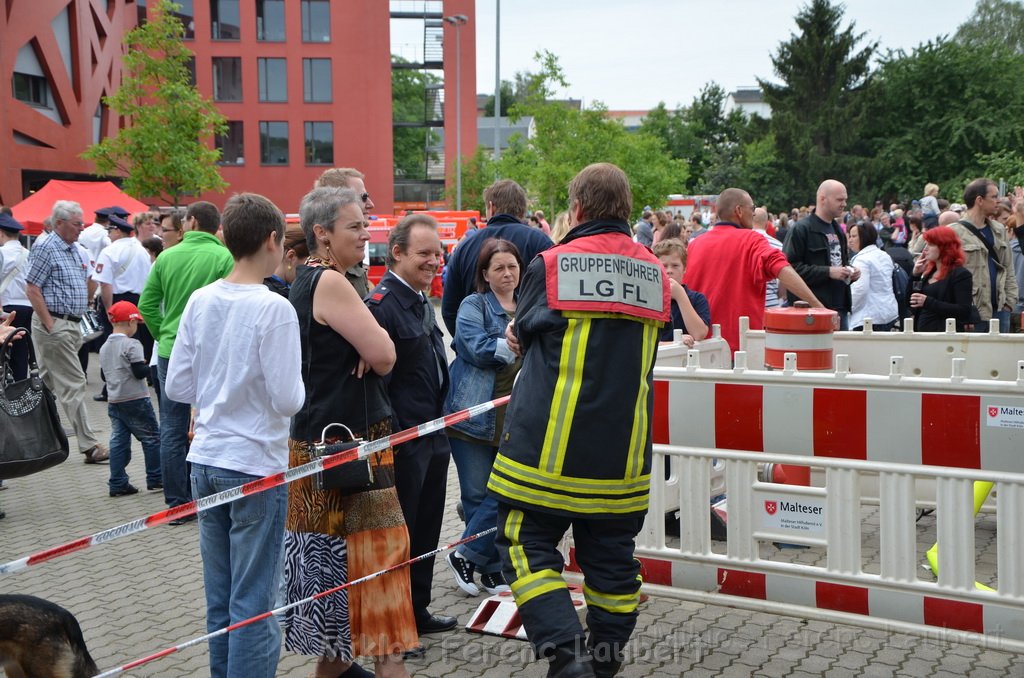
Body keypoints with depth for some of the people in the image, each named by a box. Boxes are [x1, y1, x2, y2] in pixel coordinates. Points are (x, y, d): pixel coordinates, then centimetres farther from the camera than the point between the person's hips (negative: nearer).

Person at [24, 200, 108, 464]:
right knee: (74, 384, -9)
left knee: (47, 383, 14)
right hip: (54, 325, -9)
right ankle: (89, 446, -7)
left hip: (70, 325, 9)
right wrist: (50, 326, -17)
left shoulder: (77, 252, 16)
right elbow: (32, 290, -15)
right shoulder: (46, 249, -10)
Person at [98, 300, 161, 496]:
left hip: (113, 401, 7)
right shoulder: (132, 345, -14)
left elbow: (104, 375, 18)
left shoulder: (104, 347, 11)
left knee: (118, 441, 7)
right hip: (135, 400, -7)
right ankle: (155, 479, 8)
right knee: (151, 438, 4)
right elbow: (140, 372, -18)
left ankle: (118, 484, 6)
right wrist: (151, 366, -1)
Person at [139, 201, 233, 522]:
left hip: (170, 353, 3)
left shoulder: (167, 257, 4)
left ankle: (177, 505, 13)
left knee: (172, 432, 9)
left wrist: (164, 336, 15)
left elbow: (147, 304, 6)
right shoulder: (224, 257, -7)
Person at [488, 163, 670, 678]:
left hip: (550, 444, -4)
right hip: (624, 452, 5)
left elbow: (524, 335, 8)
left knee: (528, 546, 3)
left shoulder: (549, 266, -8)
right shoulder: (654, 273, 5)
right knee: (611, 556, 14)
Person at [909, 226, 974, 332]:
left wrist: (928, 302, -24)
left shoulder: (961, 274, -8)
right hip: (921, 332, 8)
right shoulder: (929, 271, 15)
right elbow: (911, 303, 16)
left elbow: (964, 311, -18)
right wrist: (916, 275, 4)